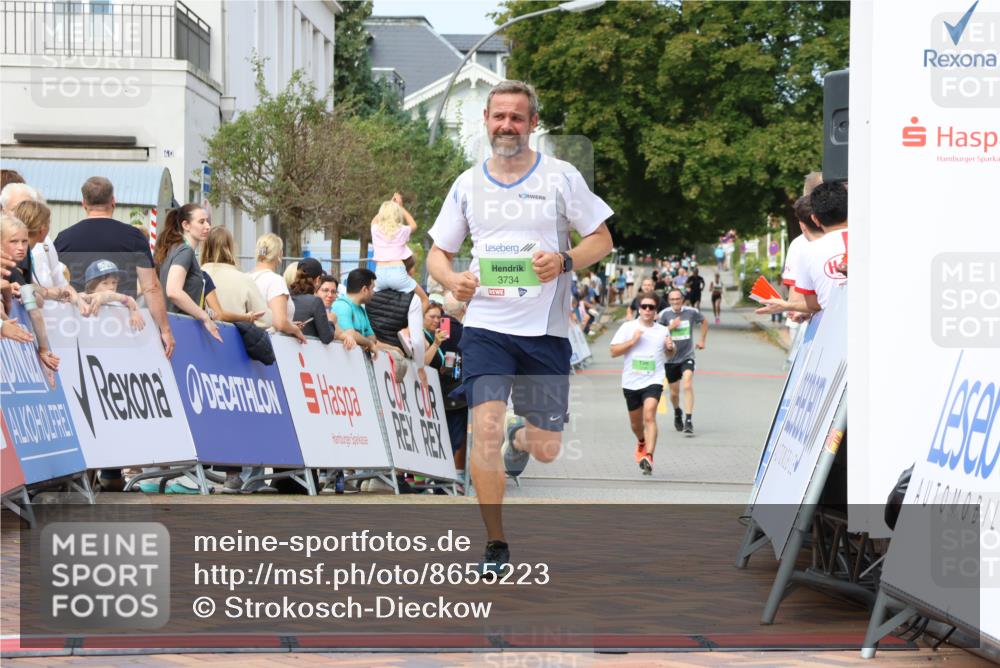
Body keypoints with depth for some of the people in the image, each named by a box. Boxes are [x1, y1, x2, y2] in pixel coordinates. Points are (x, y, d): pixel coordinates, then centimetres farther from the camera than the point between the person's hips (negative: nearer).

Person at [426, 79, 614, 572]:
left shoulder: (561, 177, 1)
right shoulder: (467, 184, 8)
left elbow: (602, 240, 3)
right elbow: (438, 253, 12)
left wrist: (563, 262, -17)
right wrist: (452, 280, -11)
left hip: (545, 329, 0)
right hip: (486, 325, 0)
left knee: (546, 449, 4)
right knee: (485, 426, -18)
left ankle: (520, 439, 43)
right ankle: (495, 545, -7)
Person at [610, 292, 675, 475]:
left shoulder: (663, 331, 5)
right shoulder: (628, 327, 0)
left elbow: (669, 355, 21)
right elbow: (614, 351, -4)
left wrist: (670, 348, -3)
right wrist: (632, 341, -16)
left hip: (653, 381, -1)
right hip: (631, 382, 1)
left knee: (649, 416, -22)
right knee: (635, 423, 15)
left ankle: (648, 456, -28)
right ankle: (641, 443, 48)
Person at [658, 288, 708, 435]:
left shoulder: (691, 312, -4)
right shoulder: (664, 314, -7)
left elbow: (704, 321, 17)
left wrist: (702, 340, 15)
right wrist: (671, 327, -20)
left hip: (687, 356, -1)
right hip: (671, 358, 1)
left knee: (688, 386, -22)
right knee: (674, 393, 11)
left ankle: (689, 421, -21)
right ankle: (677, 413, 43)